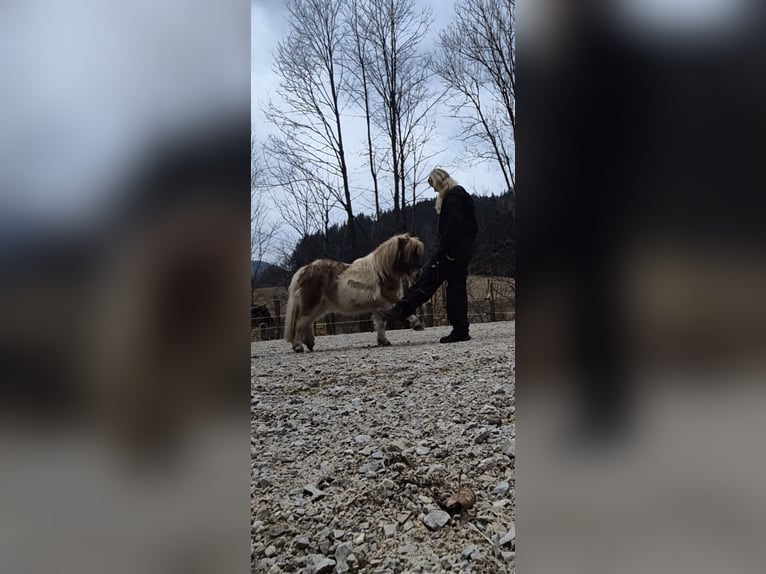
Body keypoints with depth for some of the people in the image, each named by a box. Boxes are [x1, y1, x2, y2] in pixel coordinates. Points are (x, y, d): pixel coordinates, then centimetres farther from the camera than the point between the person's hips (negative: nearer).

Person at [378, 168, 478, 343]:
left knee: (427, 279, -8)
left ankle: (400, 311, -6)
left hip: (452, 249, -10)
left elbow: (454, 224, -20)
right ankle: (460, 330, 7)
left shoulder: (452, 196, -8)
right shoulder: (462, 195, 23)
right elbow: (472, 225, 23)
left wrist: (448, 251, -23)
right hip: (464, 250, 10)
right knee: (457, 287, 7)